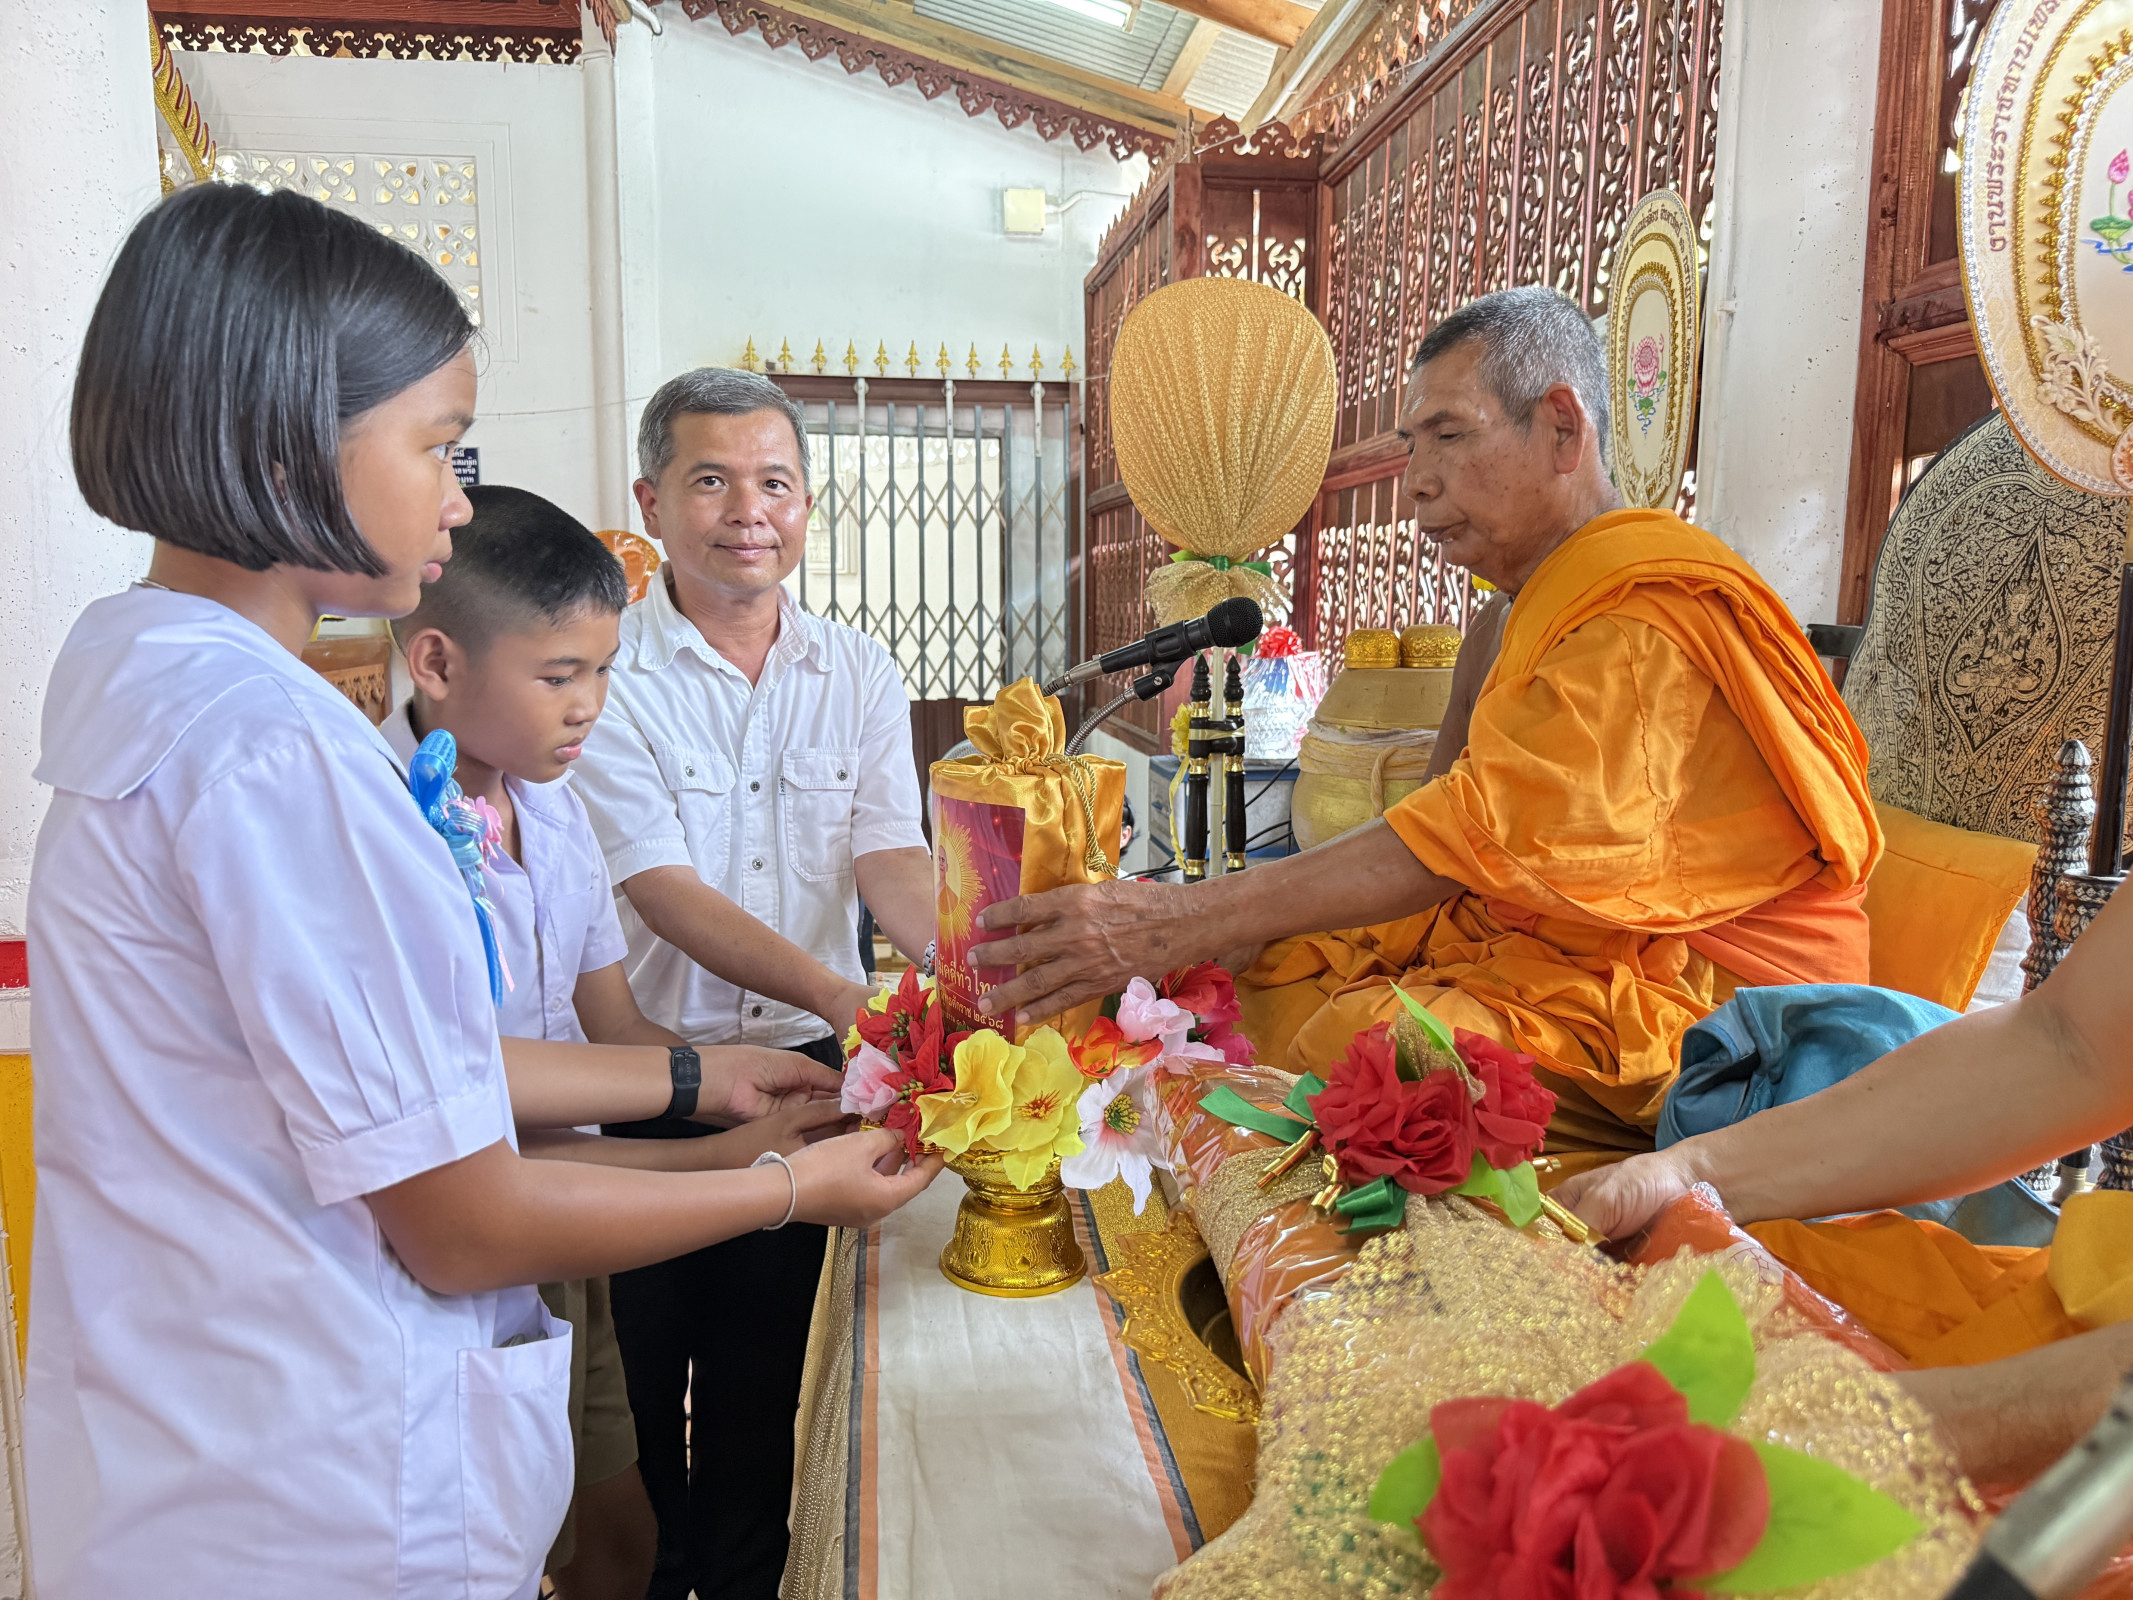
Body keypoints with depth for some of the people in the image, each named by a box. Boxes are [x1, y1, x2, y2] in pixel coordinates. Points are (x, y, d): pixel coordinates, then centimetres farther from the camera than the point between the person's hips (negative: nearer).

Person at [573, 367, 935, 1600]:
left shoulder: (860, 677, 4)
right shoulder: (606, 676, -10)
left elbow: (888, 856, -5)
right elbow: (667, 892, -18)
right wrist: (838, 993, -31)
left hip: (805, 1068, 3)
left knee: (765, 1361, 16)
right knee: (643, 1356, 11)